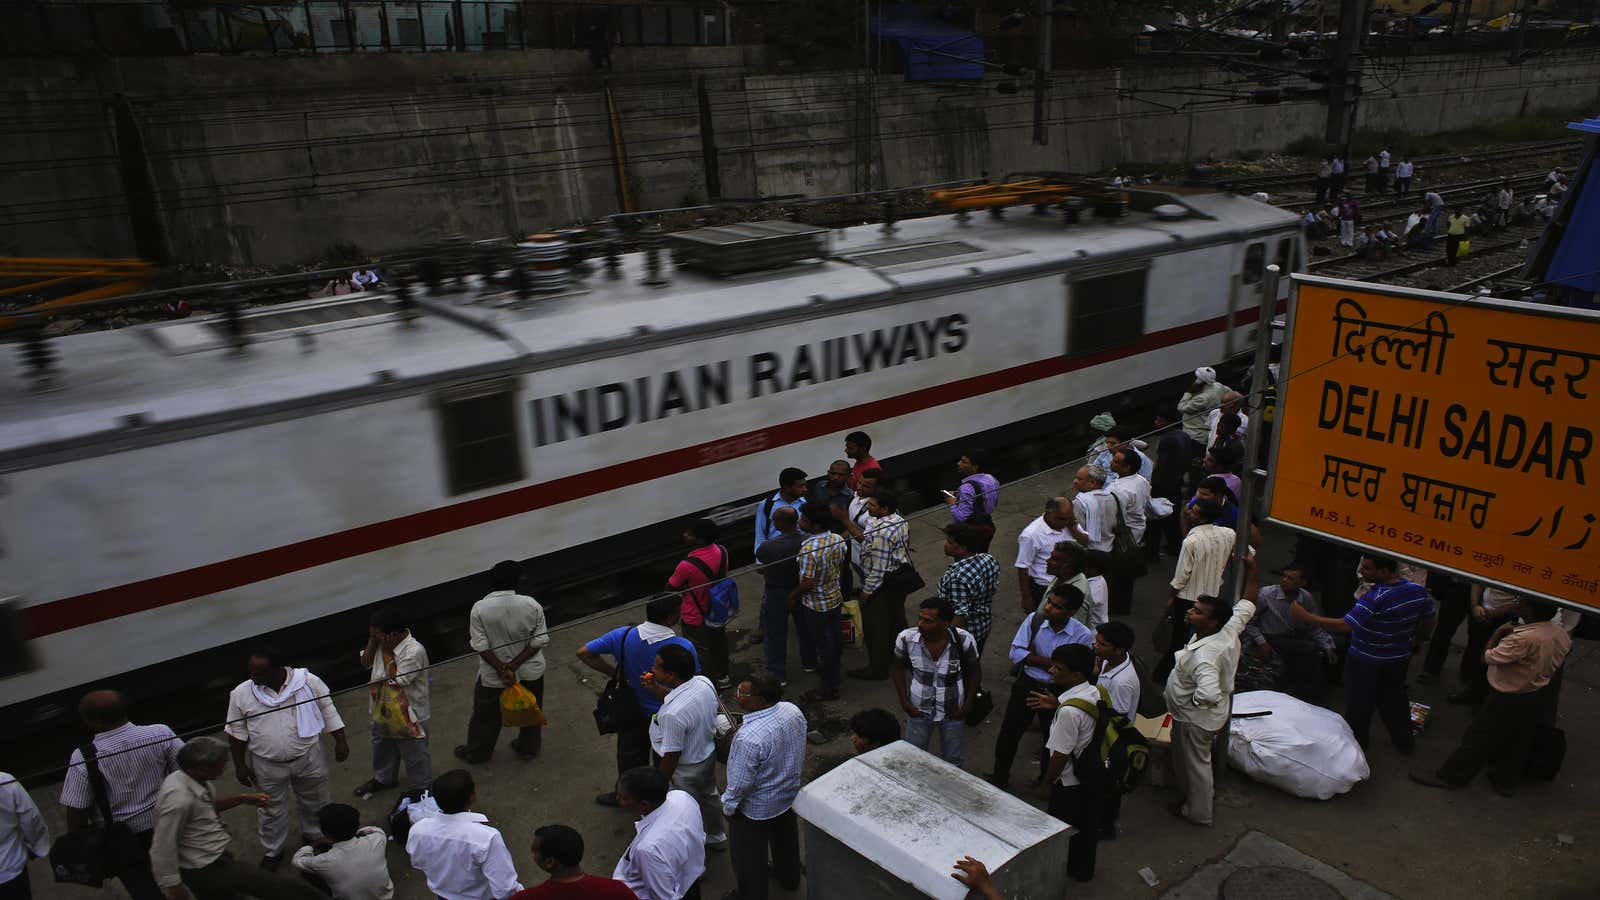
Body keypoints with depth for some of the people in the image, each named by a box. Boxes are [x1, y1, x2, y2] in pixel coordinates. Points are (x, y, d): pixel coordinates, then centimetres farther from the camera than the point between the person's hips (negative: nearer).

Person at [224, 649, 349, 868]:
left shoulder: (309, 682, -16)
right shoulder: (241, 693, -12)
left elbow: (328, 712, -5)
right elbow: (237, 732, -1)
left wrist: (340, 741, -3)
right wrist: (240, 765, 0)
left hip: (309, 758, 0)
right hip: (267, 765, 0)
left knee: (314, 802, 19)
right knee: (271, 809, 15)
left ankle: (315, 836, 43)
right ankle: (272, 851, 36)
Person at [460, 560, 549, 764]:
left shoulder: (479, 609, -20)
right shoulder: (531, 605, -17)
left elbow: (481, 646, -19)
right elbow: (539, 641, -15)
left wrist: (502, 669, -15)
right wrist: (514, 665, -15)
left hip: (493, 676, -1)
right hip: (530, 671, 1)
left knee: (486, 716, 22)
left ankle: (476, 753, 42)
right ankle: (529, 748, 44)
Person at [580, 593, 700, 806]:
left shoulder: (623, 636, -21)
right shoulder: (683, 647, -30)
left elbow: (584, 653, -16)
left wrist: (613, 672, -9)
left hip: (632, 714, 3)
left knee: (630, 755, 28)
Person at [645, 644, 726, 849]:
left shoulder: (673, 714, -40)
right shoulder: (704, 682, -19)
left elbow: (671, 756, -27)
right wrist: (656, 689, -6)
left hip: (686, 770, -8)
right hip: (709, 753, 8)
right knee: (709, 796, 32)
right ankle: (716, 836, 57)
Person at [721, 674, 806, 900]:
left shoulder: (749, 738, -40)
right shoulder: (793, 711, -19)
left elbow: (740, 783, -27)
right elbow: (801, 753, 0)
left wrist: (728, 806, -9)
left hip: (756, 809, -7)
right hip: (789, 794, 7)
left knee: (749, 858, 19)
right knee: (785, 839, 33)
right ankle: (789, 878, 57)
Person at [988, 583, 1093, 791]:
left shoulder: (1083, 636, -19)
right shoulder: (1033, 620, -14)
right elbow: (1016, 653, -16)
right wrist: (1050, 663, -21)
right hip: (1026, 685, 1)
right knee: (1009, 732, 10)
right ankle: (999, 777, 34)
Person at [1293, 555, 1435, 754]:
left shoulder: (1374, 599, -34)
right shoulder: (1418, 590, -12)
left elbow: (1344, 626, -36)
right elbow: (1429, 621, 3)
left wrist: (1307, 617, -33)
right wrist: (1417, 641, 21)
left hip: (1365, 661, -6)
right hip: (1399, 658, 6)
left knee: (1359, 703, 15)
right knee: (1393, 697, 26)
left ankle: (1357, 741, 33)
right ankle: (1404, 740, 40)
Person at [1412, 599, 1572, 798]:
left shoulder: (1524, 638, -33)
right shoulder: (1561, 633, -7)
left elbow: (1488, 658, -25)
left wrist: (1497, 633, -13)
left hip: (1508, 698, -7)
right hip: (1536, 697, 7)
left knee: (1478, 738, 7)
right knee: (1517, 742, 21)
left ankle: (1451, 776, 20)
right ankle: (1506, 781, 36)